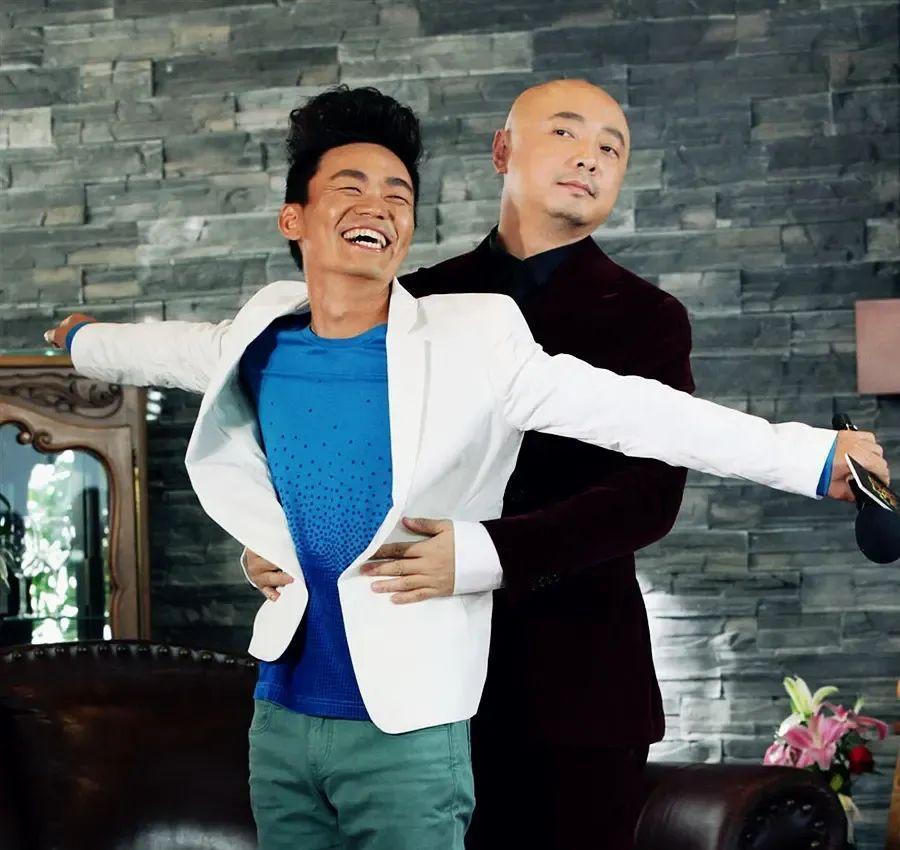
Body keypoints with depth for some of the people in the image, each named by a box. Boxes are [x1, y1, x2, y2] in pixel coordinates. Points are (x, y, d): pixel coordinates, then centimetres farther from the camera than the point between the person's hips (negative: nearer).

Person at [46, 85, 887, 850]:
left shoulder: (473, 341, -12)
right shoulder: (261, 344, 2)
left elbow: (634, 411, -14)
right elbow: (167, 348, 23)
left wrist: (810, 457, -17)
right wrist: (84, 340, 43)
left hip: (406, 728, -4)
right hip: (282, 715, 5)